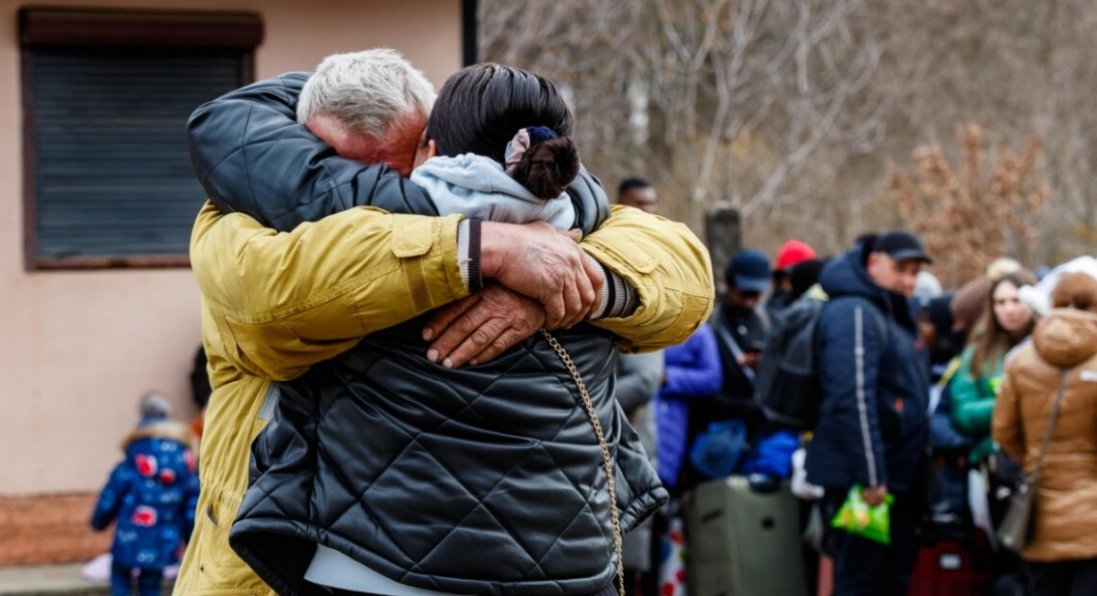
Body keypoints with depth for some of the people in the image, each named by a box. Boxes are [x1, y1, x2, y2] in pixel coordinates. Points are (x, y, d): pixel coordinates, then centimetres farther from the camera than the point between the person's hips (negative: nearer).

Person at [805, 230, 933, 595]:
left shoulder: (895, 314, 17)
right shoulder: (854, 314, -15)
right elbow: (853, 401, -23)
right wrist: (870, 476, -25)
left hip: (897, 472, 10)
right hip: (859, 478, -10)